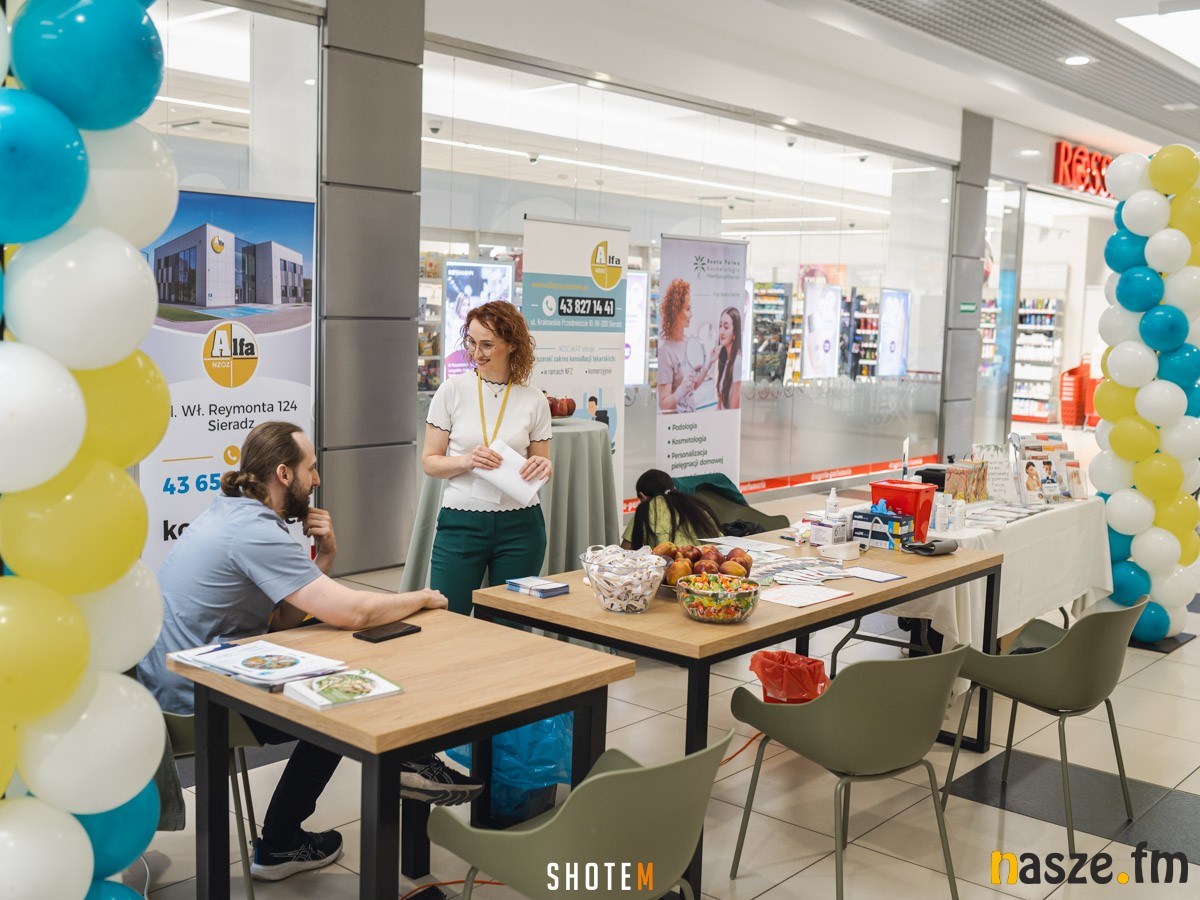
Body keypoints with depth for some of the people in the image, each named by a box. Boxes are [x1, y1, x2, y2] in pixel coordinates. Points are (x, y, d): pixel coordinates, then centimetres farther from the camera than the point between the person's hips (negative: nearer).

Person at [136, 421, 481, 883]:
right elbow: (351, 611, -28)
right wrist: (423, 598, -10)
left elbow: (284, 616, 8)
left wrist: (324, 558, -6)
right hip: (196, 697, -9)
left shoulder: (232, 513, 7)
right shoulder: (256, 532, -24)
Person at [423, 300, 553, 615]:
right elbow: (429, 462, 2)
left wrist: (543, 467, -11)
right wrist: (467, 461, -17)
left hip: (519, 524, 1)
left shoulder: (533, 400, 2)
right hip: (461, 522, -1)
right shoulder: (452, 390, -1)